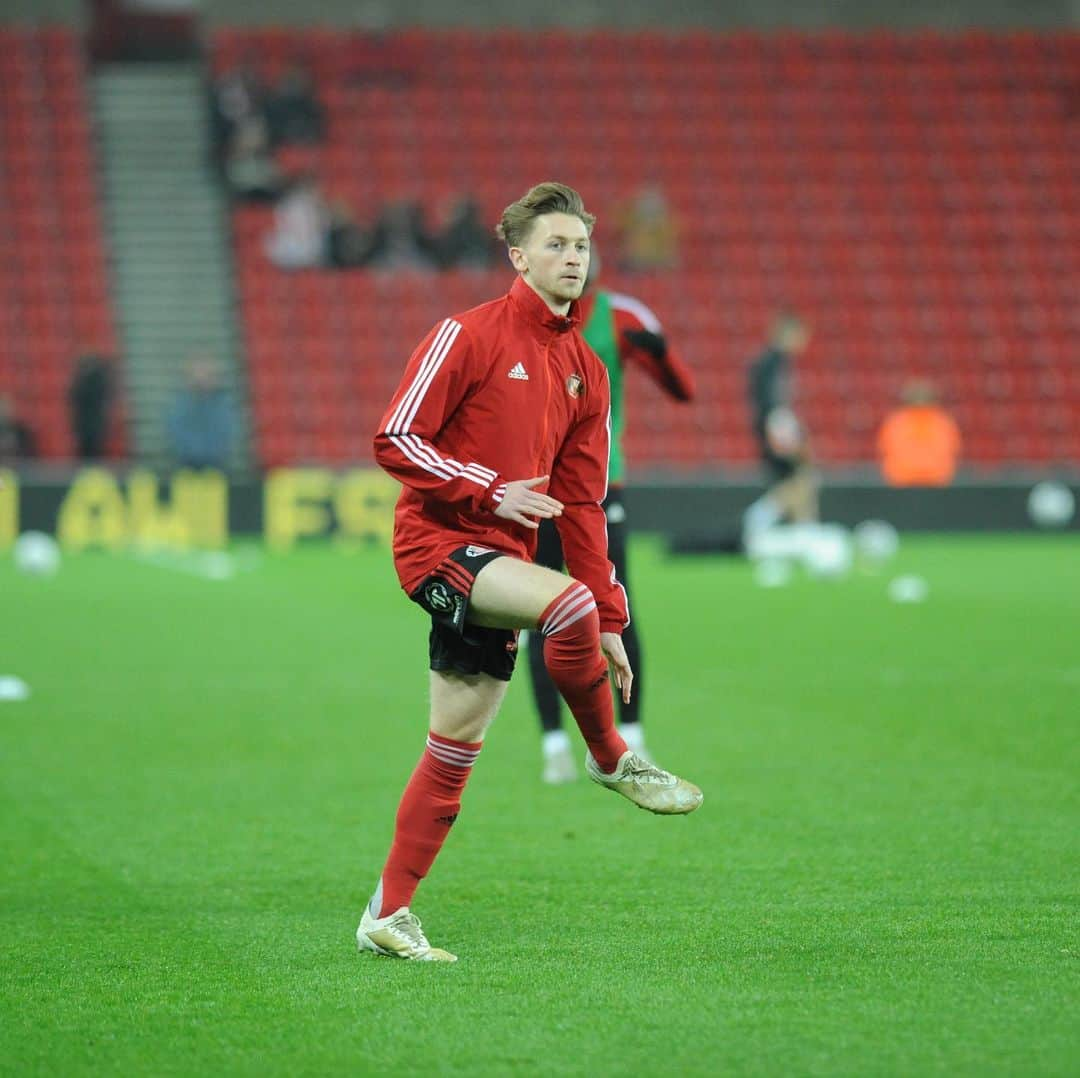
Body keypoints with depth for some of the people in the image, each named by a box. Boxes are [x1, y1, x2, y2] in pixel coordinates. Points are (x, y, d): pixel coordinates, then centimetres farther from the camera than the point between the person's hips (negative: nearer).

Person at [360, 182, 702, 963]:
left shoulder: (586, 371, 12)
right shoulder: (469, 336, -7)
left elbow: (582, 505, 15)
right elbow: (395, 440, -10)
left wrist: (611, 623, 10)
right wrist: (491, 492, -18)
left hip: (501, 561, 7)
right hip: (438, 541, -7)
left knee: (456, 750, 5)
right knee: (569, 603, -31)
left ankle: (389, 914, 13)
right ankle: (612, 761, -9)